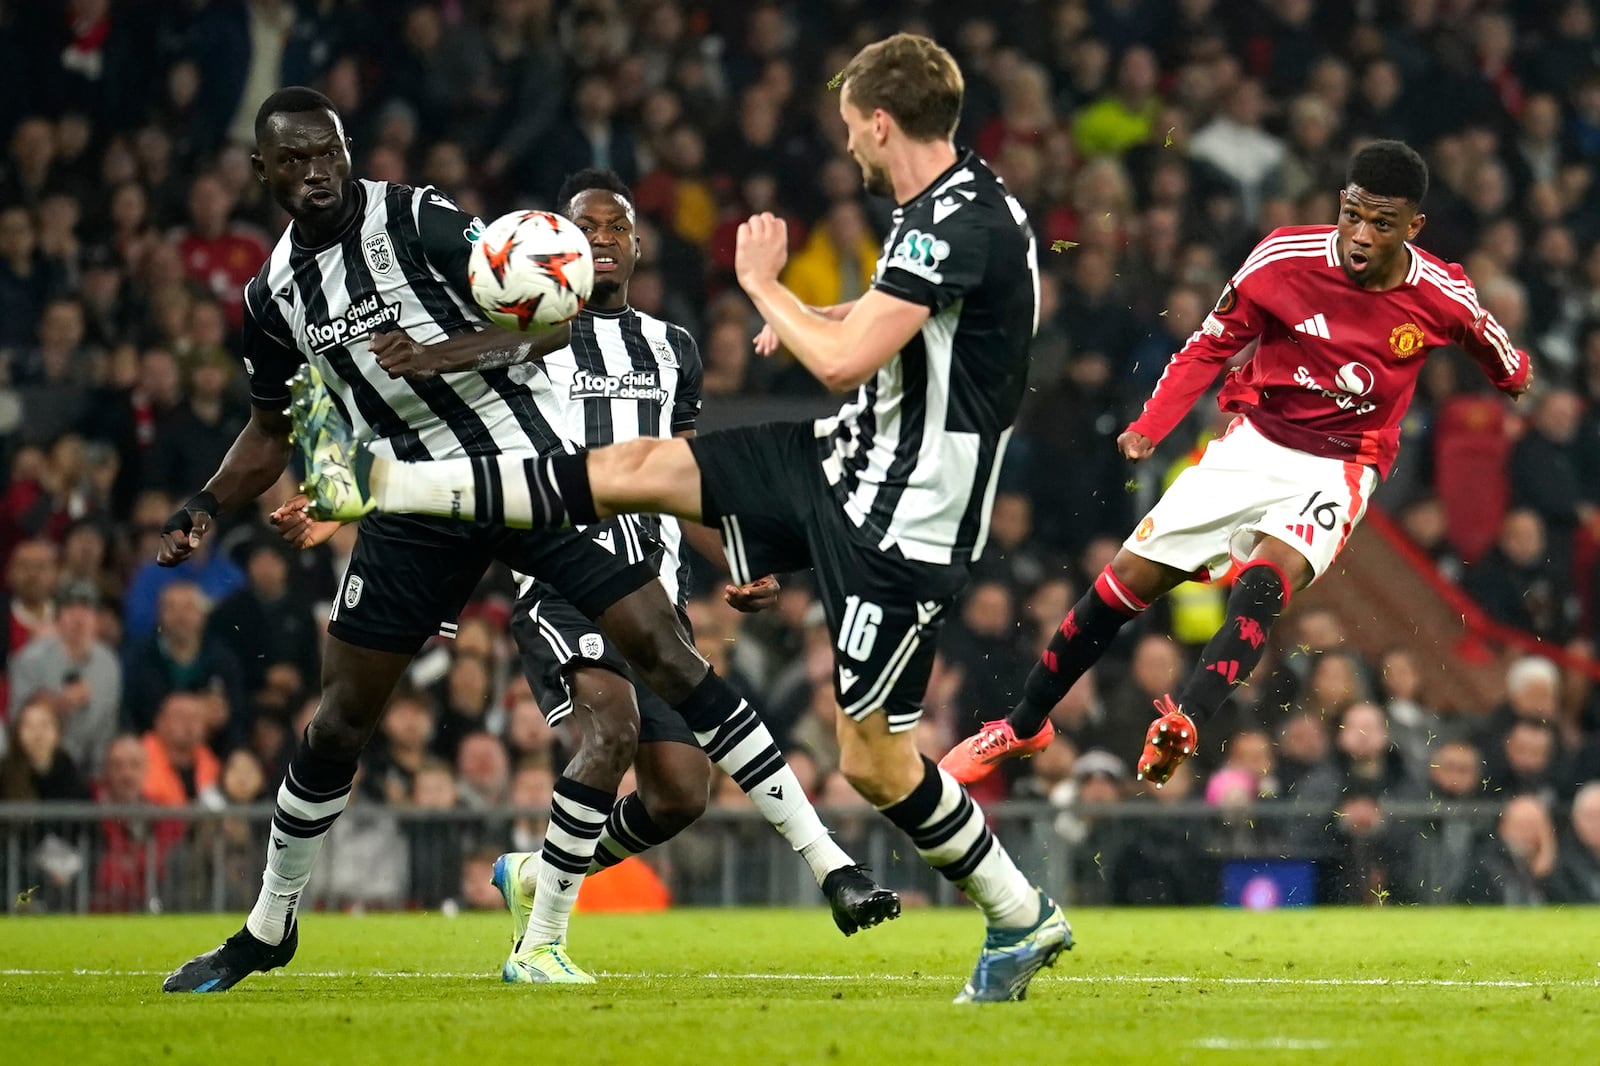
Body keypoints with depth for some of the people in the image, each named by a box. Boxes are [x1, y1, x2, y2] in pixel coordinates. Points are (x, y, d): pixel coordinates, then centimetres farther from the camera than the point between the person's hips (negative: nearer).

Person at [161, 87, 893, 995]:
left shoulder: (417, 221, -11)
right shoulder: (275, 294, 6)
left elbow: (553, 316, -15)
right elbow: (274, 432, 20)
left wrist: (443, 353, -28)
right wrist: (206, 509, 5)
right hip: (419, 509, 4)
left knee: (664, 651, -13)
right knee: (340, 720, 6)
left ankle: (829, 865, -12)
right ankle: (269, 931, 26)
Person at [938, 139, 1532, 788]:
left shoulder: (1443, 298, -14)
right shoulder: (1284, 258, -15)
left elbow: (1493, 349, 9)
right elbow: (1211, 345, -3)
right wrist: (1150, 425, -14)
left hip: (1339, 467, -2)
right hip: (1255, 438, 2)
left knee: (1267, 578, -33)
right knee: (1131, 577, 0)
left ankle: (1183, 723, -49)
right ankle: (1024, 726, 19)